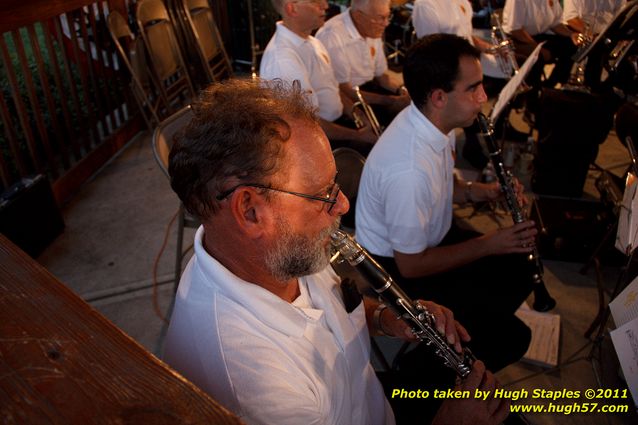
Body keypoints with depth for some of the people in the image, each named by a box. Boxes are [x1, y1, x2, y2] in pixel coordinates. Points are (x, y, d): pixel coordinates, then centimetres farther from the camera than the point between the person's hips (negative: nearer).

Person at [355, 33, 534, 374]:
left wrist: (479, 191, -8)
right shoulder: (408, 170, -36)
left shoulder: (433, 121, -9)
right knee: (510, 338, -13)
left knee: (520, 271, 10)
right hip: (396, 269, -9)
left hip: (428, 236, 9)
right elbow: (410, 265, -25)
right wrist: (488, 245, -17)